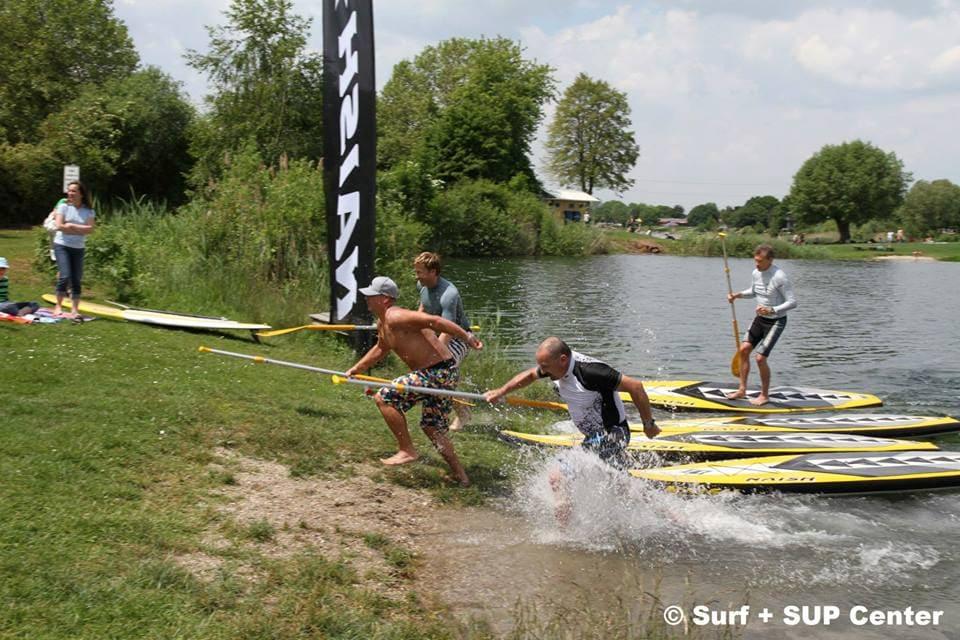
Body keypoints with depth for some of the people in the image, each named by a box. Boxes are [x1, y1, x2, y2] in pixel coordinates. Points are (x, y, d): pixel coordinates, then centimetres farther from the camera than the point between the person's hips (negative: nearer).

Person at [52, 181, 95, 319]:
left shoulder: (88, 211, 4)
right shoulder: (63, 207, -1)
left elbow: (90, 229, -9)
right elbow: (59, 226, -12)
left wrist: (71, 226, -15)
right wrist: (80, 230, -9)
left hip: (78, 248, 2)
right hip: (62, 245, -2)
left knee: (76, 279, 0)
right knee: (65, 276, -12)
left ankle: (75, 309, 4)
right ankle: (58, 306, 2)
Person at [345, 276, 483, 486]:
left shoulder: (395, 317, -17)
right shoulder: (382, 323, 14)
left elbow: (434, 321, -26)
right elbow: (381, 349, 34)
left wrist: (467, 337, -31)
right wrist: (356, 369, 35)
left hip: (437, 372, -10)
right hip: (442, 374, 10)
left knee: (384, 397, -9)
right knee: (431, 427, 21)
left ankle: (407, 450, -2)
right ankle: (460, 475, 26)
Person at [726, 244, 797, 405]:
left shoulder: (779, 277, -24)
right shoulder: (756, 273, -1)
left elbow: (792, 302, -22)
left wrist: (772, 310, -34)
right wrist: (738, 294, 1)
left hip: (776, 322, -7)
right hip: (760, 319, 7)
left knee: (760, 358, -11)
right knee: (744, 349, 2)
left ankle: (765, 395, 7)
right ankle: (742, 389, 14)